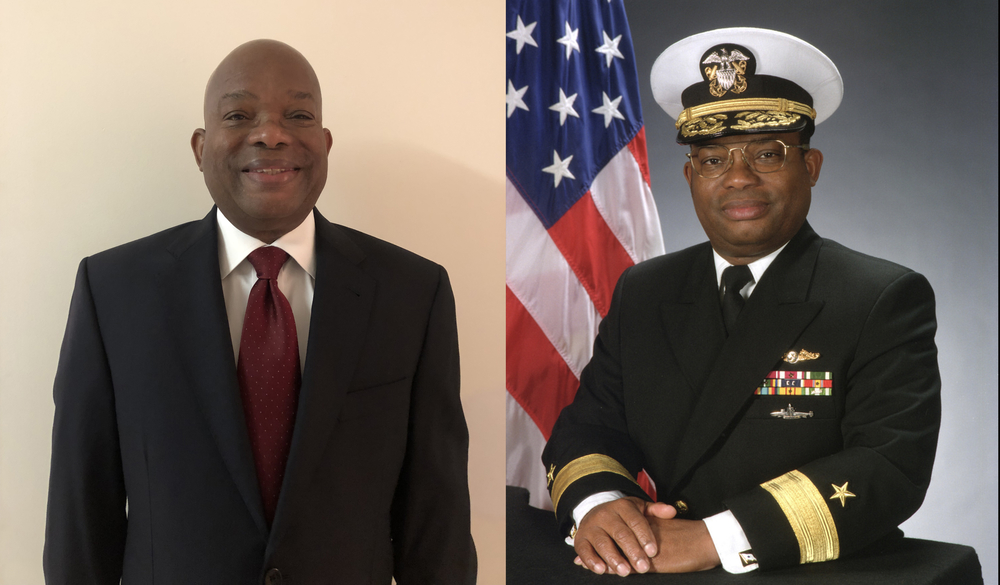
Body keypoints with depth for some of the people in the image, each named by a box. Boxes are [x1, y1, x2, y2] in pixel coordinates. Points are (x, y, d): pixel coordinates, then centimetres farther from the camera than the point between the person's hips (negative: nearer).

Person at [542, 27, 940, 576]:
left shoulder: (888, 300, -3)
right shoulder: (641, 292, 10)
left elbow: (893, 465, -13)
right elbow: (589, 423, 7)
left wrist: (717, 539, -22)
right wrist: (595, 504, -16)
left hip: (819, 578, -3)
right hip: (655, 569, 4)